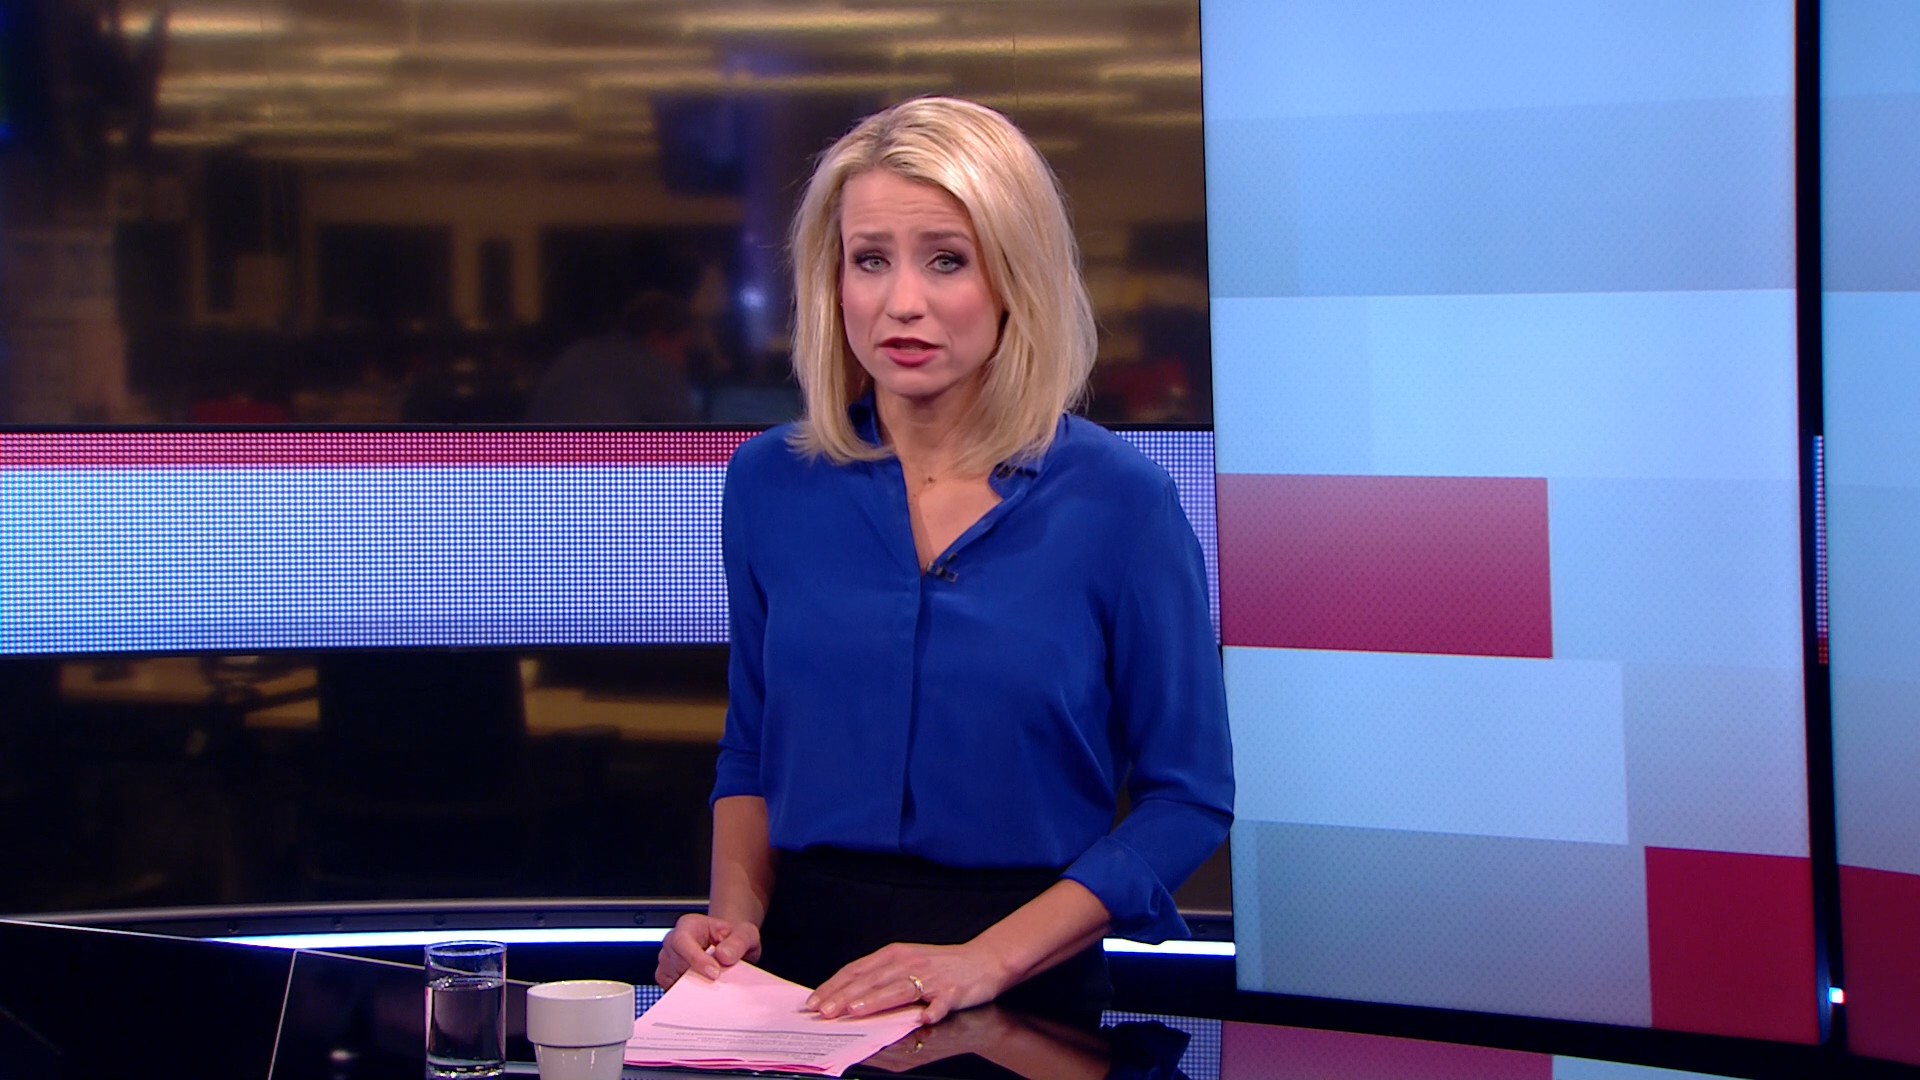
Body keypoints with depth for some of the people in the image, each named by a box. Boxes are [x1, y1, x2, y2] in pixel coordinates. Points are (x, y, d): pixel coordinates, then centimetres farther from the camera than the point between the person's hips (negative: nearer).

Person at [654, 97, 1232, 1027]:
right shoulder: (769, 484, 6)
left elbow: (1186, 796, 0)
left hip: (1027, 986, -3)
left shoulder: (1118, 499, -4)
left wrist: (989, 958, -10)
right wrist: (734, 915, 0)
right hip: (803, 974, 3)